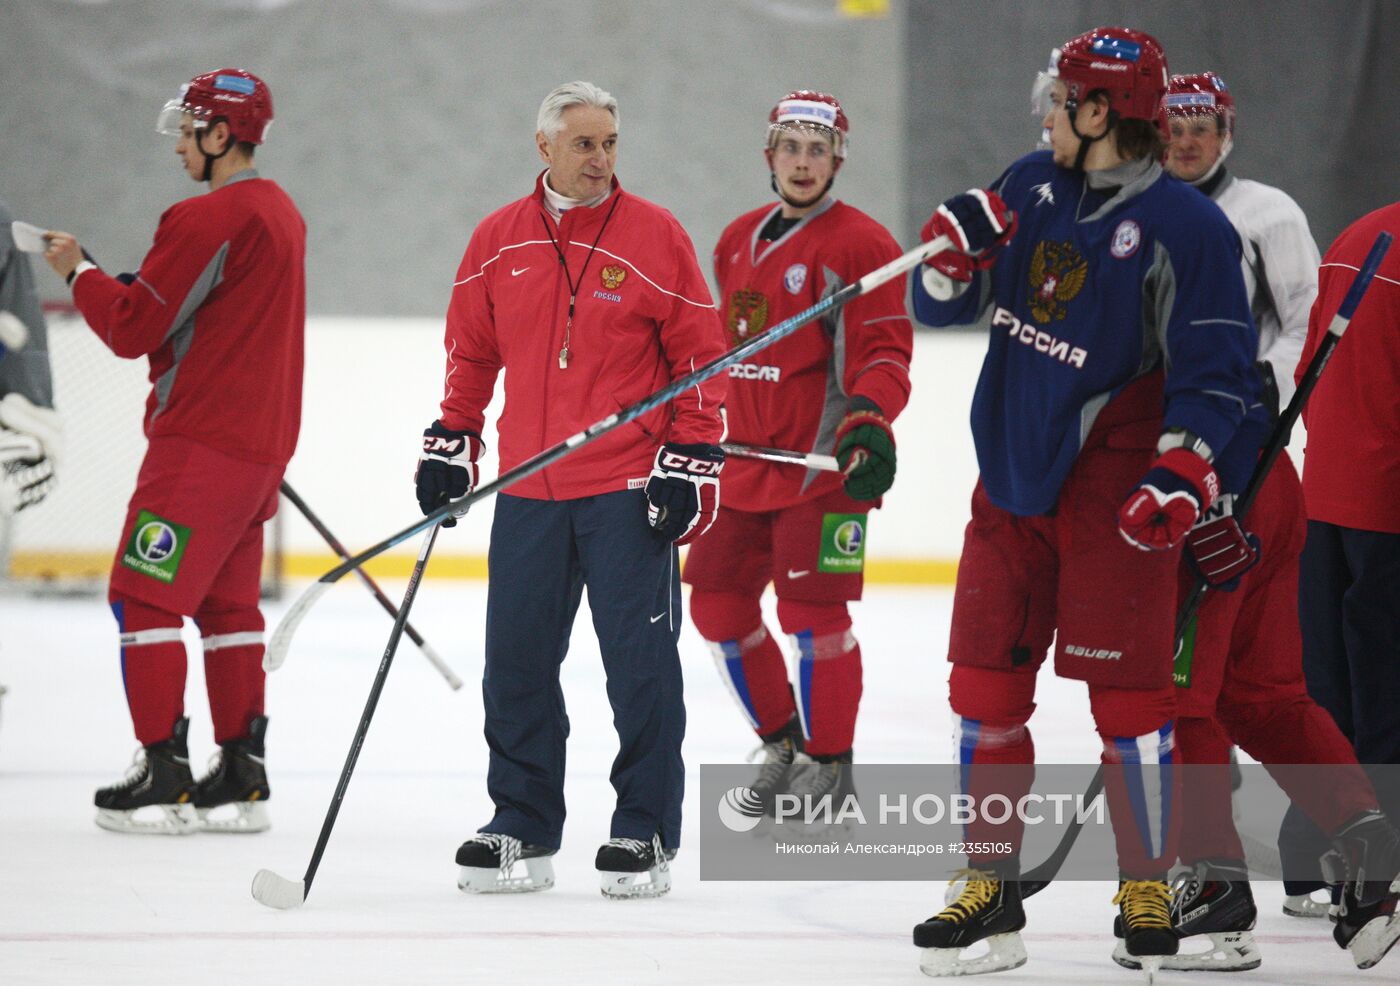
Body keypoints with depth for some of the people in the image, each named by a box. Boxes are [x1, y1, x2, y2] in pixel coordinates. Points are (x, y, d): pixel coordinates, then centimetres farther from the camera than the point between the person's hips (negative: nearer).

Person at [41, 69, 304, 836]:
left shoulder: (209, 220, -17)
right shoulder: (282, 214, 15)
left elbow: (135, 328, -15)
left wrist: (80, 271, 1)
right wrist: (132, 289, 12)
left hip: (199, 442, -9)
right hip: (261, 447, 9)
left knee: (144, 596, -4)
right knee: (226, 600, 14)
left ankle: (163, 778, -7)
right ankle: (240, 778, 14)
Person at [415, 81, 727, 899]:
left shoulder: (655, 236, -3)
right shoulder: (499, 241, 6)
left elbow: (702, 353, -2)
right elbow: (471, 350, 18)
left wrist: (691, 460, -8)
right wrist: (450, 445, 12)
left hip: (628, 492, -3)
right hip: (529, 491, 4)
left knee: (641, 662, -3)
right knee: (516, 662, 5)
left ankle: (647, 833, 6)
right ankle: (522, 829, 16)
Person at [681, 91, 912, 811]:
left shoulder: (859, 244, -8)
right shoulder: (739, 241, 14)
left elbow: (885, 352, -13)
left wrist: (870, 422, -28)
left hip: (824, 463, -7)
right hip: (746, 460, 7)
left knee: (810, 609, -8)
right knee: (717, 602, 7)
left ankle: (828, 761, 5)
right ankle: (780, 737, 24)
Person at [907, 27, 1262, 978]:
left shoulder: (1185, 226, -12)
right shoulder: (1029, 188, 7)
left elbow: (1216, 367, -12)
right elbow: (947, 309, 14)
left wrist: (1180, 475, -22)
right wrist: (953, 256, -7)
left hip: (1114, 488, -6)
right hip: (1013, 477, 6)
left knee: (1129, 692, -4)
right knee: (986, 680, 6)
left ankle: (1148, 895, 8)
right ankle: (990, 895, 16)